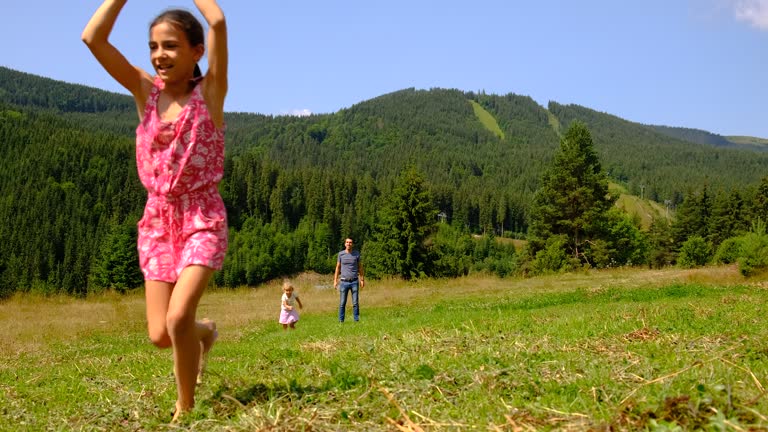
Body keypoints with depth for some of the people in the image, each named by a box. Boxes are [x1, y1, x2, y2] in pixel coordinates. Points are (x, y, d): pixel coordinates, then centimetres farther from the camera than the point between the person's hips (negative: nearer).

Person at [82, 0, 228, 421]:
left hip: (203, 219, -4)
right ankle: (204, 333, 35)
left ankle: (185, 409, 5)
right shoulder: (145, 91, 4)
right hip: (157, 219, 4)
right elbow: (93, 38, -6)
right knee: (160, 336, -2)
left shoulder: (210, 91, -5)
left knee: (178, 318, -20)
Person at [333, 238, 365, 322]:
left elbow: (360, 267, 10)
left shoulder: (356, 254, 3)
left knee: (355, 303, -2)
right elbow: (338, 268, 7)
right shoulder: (341, 254, 2)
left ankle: (356, 321, 4)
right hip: (344, 282, 0)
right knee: (342, 303, 0)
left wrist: (362, 280, 6)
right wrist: (335, 281, 2)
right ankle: (341, 321, 6)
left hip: (354, 282, 0)